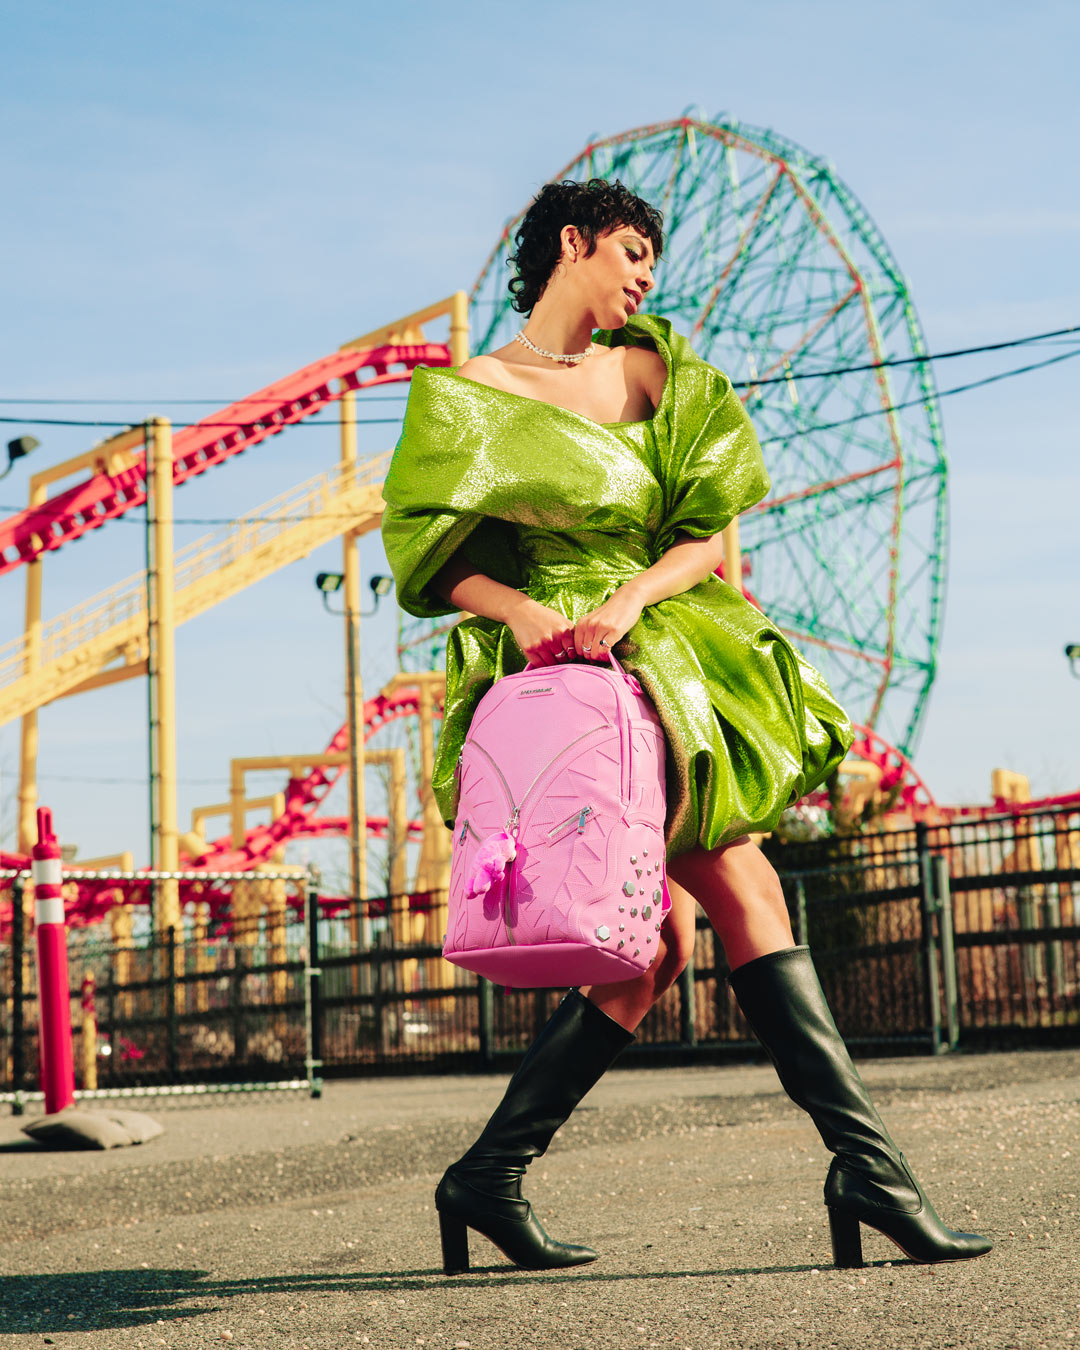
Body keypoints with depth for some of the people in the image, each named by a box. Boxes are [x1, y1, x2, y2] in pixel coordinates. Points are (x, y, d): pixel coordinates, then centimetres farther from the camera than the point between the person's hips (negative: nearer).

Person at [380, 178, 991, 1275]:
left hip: (661, 647, 6)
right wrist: (519, 607, -21)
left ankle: (488, 1179, 7)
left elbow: (708, 537, 6)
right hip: (571, 677, -6)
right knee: (745, 895, -16)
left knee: (657, 948, -2)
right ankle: (867, 1162, -13)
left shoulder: (652, 373, 15)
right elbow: (436, 559, -2)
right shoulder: (465, 396, 2)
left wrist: (628, 600, -13)